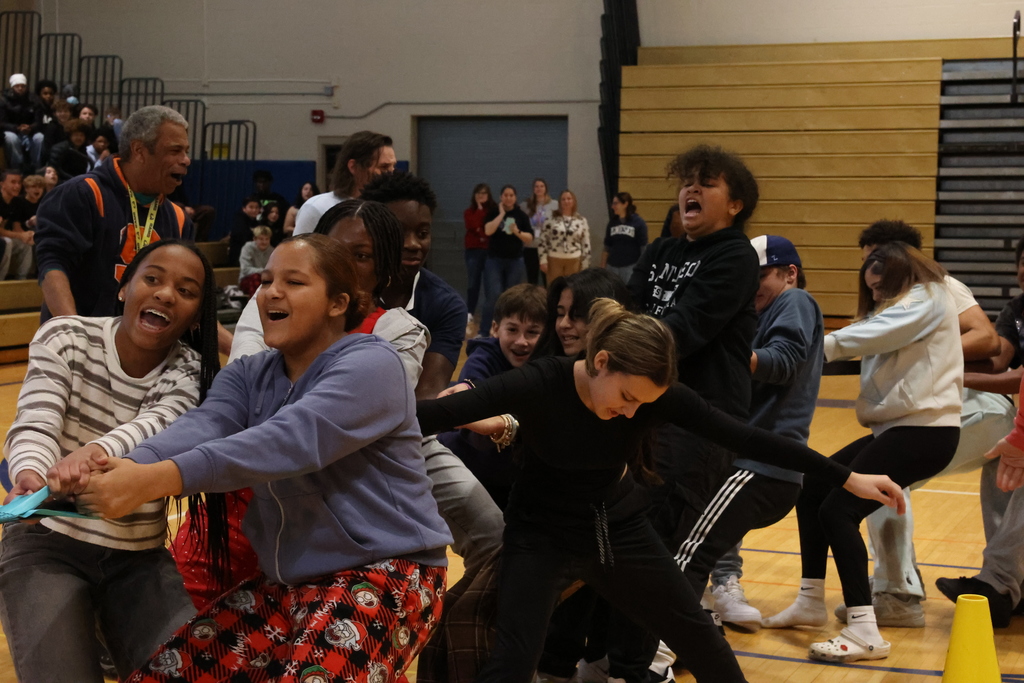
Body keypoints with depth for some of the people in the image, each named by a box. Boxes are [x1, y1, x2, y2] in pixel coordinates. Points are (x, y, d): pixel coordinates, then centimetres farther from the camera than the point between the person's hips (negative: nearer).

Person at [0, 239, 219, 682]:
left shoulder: (189, 371, -6)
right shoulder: (65, 339, -8)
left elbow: (156, 425, -28)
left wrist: (95, 453, -51)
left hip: (139, 558, 2)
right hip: (48, 544, -2)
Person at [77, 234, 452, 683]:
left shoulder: (369, 364, -13)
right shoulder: (248, 376, 9)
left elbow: (290, 441, -30)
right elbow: (201, 427, -12)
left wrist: (153, 481, -41)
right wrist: (128, 467, -35)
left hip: (384, 573, -7)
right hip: (288, 582, 7)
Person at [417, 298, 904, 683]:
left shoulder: (657, 394, -18)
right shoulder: (542, 385, -27)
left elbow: (746, 438, -17)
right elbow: (443, 411, -34)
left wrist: (847, 478, -17)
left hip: (619, 529, 4)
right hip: (543, 538, -4)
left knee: (699, 636, 14)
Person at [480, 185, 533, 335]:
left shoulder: (521, 215, 5)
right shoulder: (493, 213, 2)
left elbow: (530, 239, 3)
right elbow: (488, 231, -16)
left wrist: (517, 232, -16)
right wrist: (502, 214, -12)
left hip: (515, 261, 2)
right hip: (494, 260, -2)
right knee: (493, 295, -11)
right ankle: (484, 331, -6)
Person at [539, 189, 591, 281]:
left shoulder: (581, 221, 4)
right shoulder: (551, 219, 0)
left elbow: (586, 245, 6)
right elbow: (542, 241, 1)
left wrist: (585, 266, 2)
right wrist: (543, 260, -5)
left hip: (574, 261, 1)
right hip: (554, 260, -1)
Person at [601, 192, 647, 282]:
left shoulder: (638, 223, -3)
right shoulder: (612, 223, 9)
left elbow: (644, 248, -4)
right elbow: (606, 248, 13)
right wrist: (602, 268, 11)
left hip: (631, 267, -4)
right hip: (612, 267, 4)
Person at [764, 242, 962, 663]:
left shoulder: (927, 299, -8)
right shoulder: (897, 307, 22)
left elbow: (871, 336, -22)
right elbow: (869, 340, 6)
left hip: (924, 431, -10)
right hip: (895, 427, 10)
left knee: (839, 508, -19)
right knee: (810, 488, 12)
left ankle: (865, 633, -21)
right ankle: (811, 602, 21)